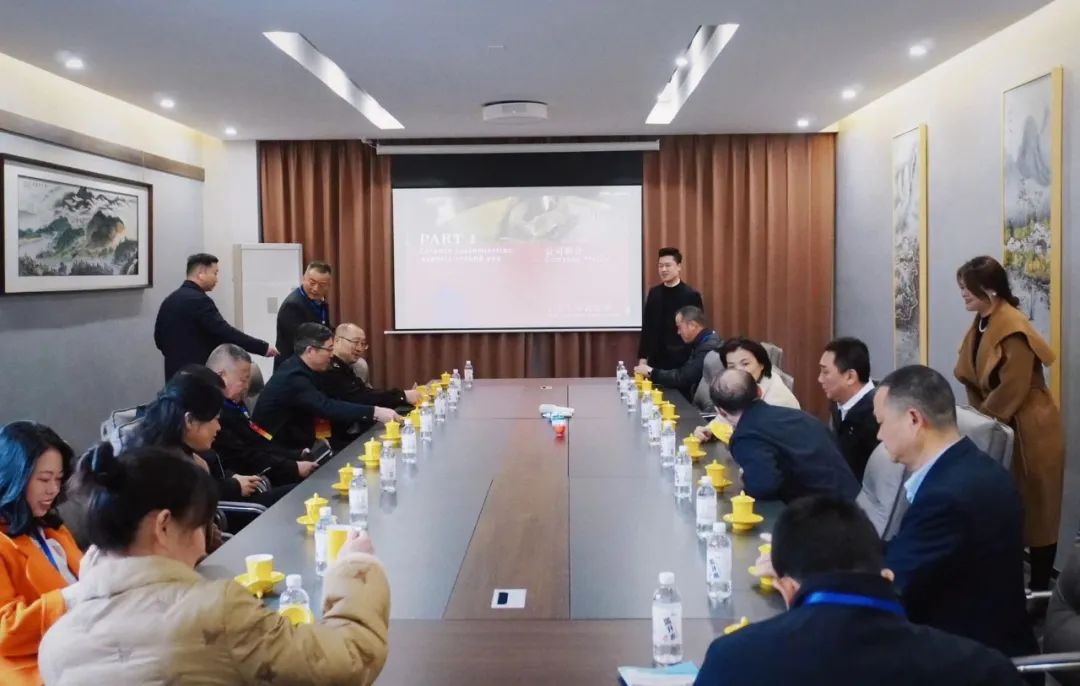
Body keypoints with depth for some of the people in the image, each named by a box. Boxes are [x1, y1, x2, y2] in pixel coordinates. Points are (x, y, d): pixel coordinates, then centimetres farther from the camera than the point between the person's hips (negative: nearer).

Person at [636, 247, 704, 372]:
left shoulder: (691, 295, -5)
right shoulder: (653, 293, 7)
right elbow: (646, 327, 9)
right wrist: (642, 357, 6)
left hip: (683, 360, -3)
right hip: (656, 359, 3)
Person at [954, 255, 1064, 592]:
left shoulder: (1013, 328, -21)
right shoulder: (981, 324, 7)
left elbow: (1012, 389, -23)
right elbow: (971, 377, 9)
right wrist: (979, 413, -3)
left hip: (1029, 429, -8)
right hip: (1000, 426, 8)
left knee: (1036, 509, 2)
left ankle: (1039, 589, 12)